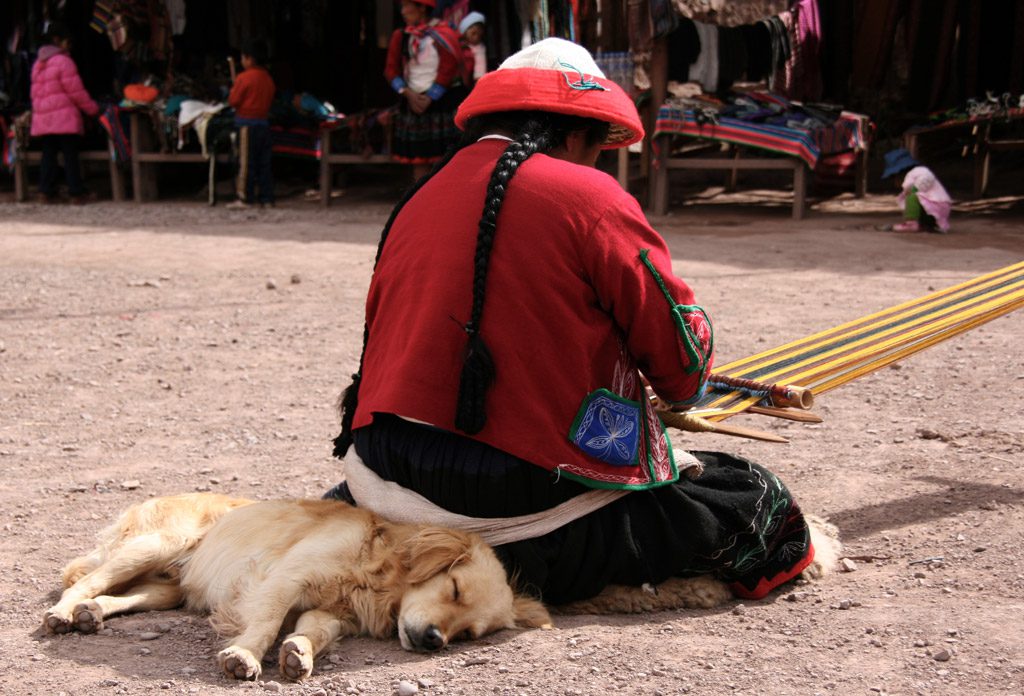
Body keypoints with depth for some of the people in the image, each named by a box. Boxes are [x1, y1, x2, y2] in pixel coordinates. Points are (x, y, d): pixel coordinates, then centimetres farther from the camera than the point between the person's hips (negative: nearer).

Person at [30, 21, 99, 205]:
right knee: (70, 155, -4)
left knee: (48, 154, 8)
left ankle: (46, 191, 4)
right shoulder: (63, 61, -9)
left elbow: (35, 93, 19)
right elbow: (76, 92, -10)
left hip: (43, 119, 7)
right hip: (64, 117, -7)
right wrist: (93, 109, 0)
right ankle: (76, 193, -4)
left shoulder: (38, 64, 16)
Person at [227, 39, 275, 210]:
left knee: (246, 163, -4)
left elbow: (233, 101, -9)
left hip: (247, 123, -6)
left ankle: (245, 198, -3)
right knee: (264, 163, 9)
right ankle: (266, 197, 9)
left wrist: (232, 91, 9)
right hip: (265, 122, 6)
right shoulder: (268, 79, 10)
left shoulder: (244, 77, -11)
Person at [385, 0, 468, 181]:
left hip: (444, 102, -4)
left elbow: (448, 71, -10)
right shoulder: (400, 37, 8)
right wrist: (408, 94, -9)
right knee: (418, 158, 4)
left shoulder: (444, 35, -6)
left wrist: (429, 98, -13)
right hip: (413, 102, 5)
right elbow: (391, 70, 6)